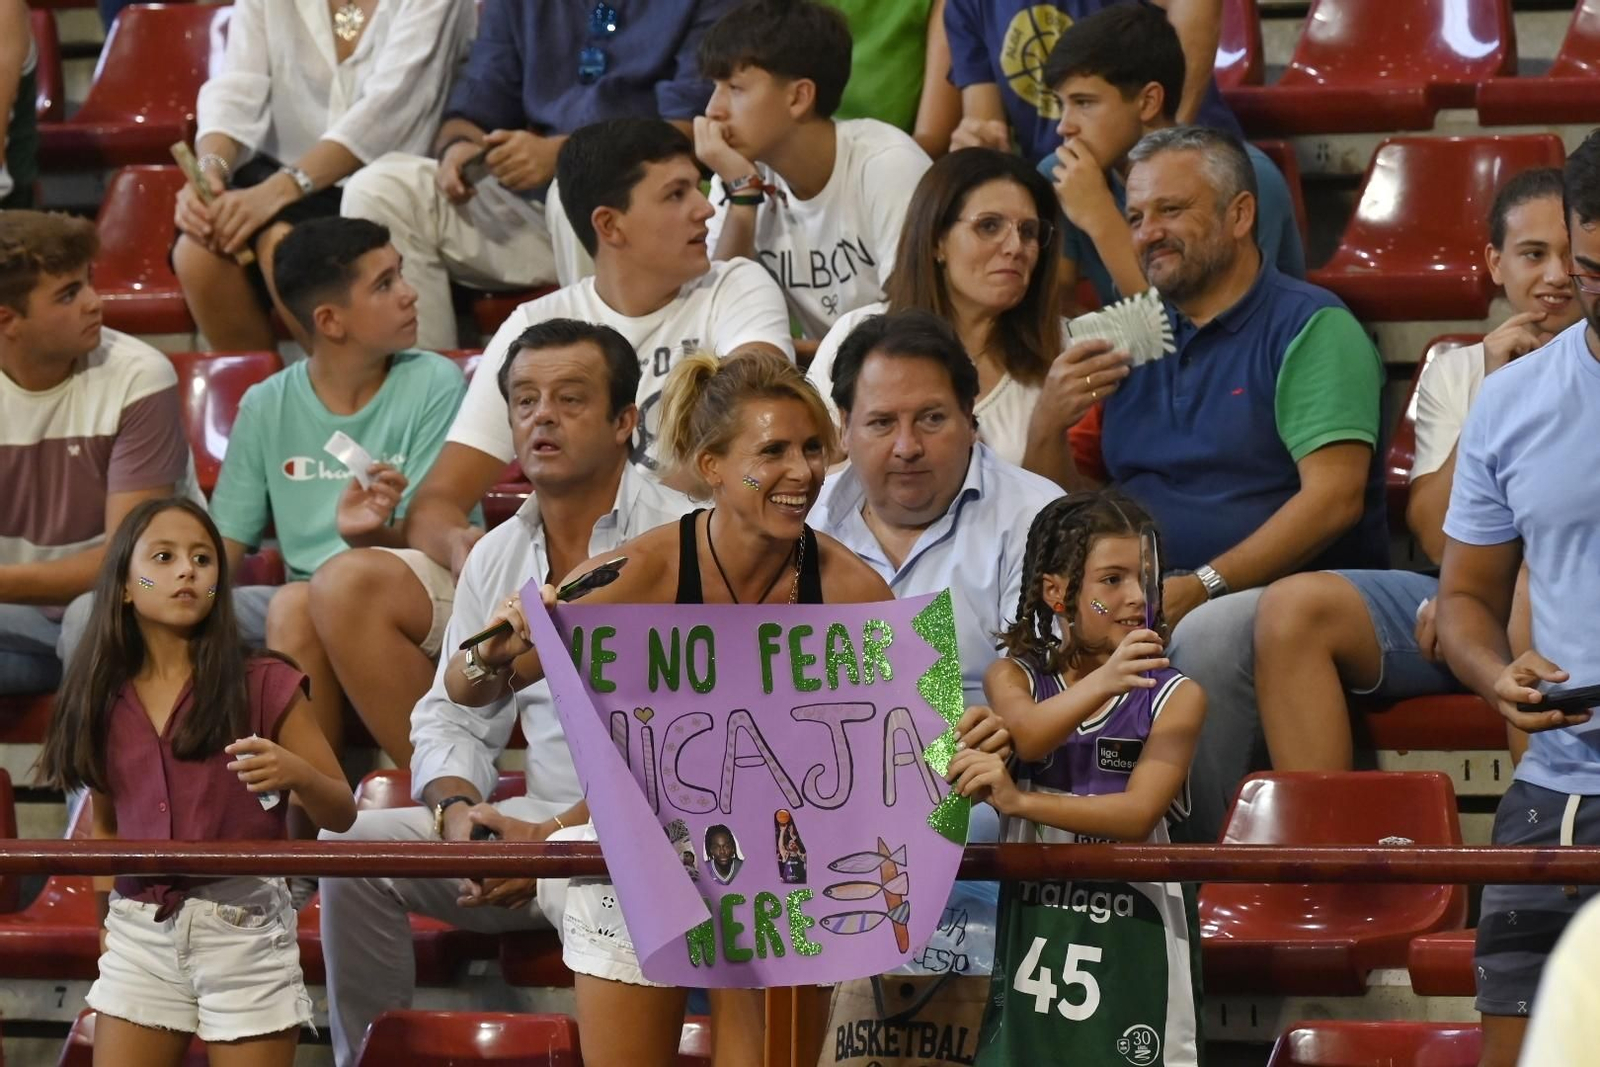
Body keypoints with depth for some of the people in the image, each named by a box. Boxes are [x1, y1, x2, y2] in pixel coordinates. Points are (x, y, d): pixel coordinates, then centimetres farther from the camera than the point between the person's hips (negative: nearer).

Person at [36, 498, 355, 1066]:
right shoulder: (105, 699, 7)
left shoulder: (263, 686, -3)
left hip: (241, 926, -3)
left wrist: (296, 773, -21)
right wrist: (106, 915, 9)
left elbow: (342, 814, -1)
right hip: (138, 932, 3)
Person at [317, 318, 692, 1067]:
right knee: (354, 846, -11)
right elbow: (450, 717, 17)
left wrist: (560, 835, -20)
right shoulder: (496, 557, 16)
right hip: (540, 822, 7)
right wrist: (458, 809, -6)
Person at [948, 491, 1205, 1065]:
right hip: (1034, 924, 2)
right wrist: (1101, 683, -37)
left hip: (1134, 929, -2)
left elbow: (1139, 813, -15)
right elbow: (1025, 735, -17)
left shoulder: (1175, 697, -2)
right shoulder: (1013, 677, 6)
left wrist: (1019, 801, -28)